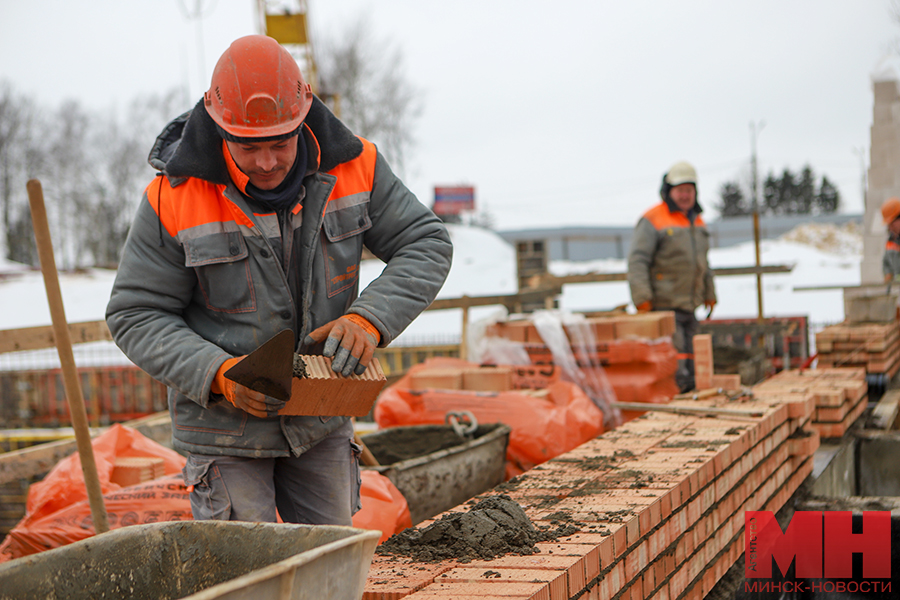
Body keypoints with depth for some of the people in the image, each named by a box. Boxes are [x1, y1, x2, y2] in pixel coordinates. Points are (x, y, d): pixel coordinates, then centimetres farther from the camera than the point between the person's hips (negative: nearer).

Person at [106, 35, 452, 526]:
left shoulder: (350, 167, -11)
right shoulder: (176, 198, -19)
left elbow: (426, 244, -6)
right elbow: (136, 316, -13)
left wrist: (370, 319, -24)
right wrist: (216, 374, -29)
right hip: (224, 422, -3)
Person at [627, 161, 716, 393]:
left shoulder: (697, 221, 16)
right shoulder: (653, 220, -9)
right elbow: (637, 261, -15)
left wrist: (709, 295, 23)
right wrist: (642, 299, -22)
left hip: (688, 307, 8)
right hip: (663, 306, -8)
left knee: (690, 364, 11)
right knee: (678, 370, -15)